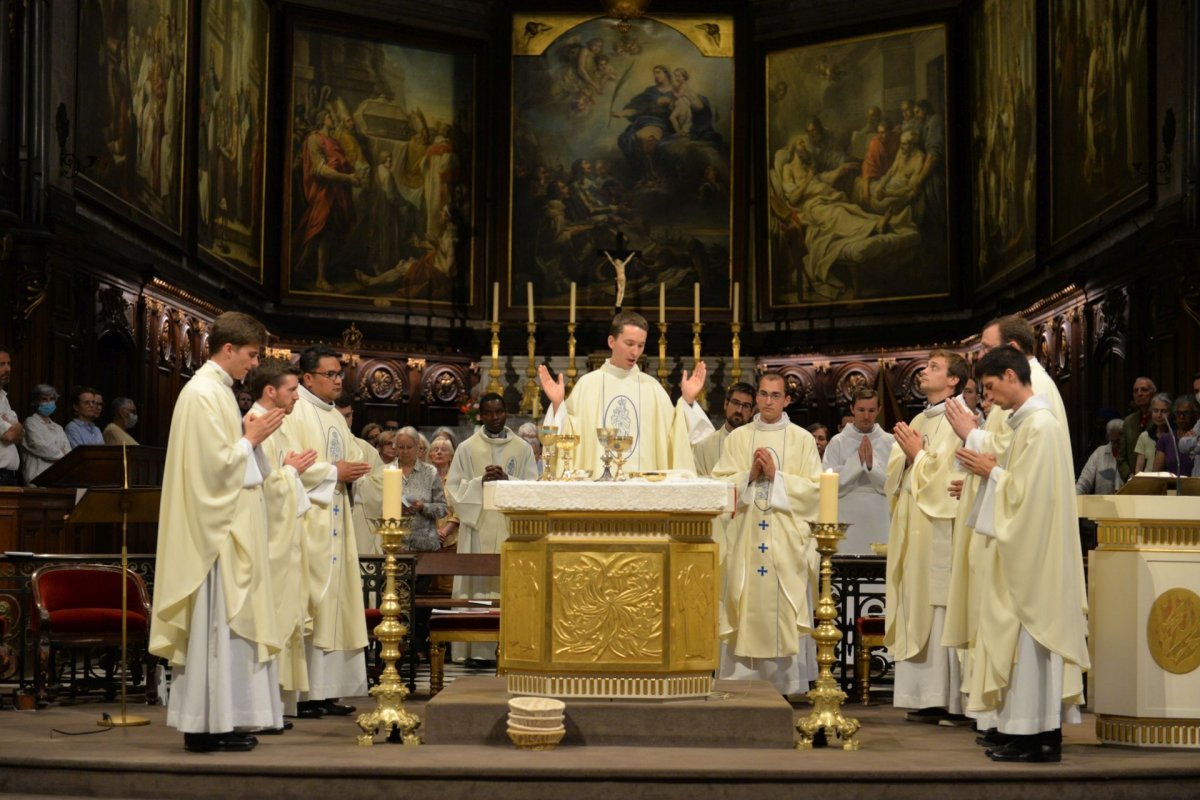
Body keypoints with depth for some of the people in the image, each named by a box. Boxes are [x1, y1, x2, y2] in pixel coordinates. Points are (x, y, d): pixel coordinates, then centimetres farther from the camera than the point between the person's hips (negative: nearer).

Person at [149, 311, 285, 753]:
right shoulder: (203, 394, -14)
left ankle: (217, 721, 14)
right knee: (217, 621, -7)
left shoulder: (217, 390, 16)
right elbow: (215, 464, -20)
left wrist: (247, 435, 9)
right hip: (216, 527, -10)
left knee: (225, 622, 10)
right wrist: (251, 438, -8)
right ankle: (210, 724, -3)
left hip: (228, 526, 10)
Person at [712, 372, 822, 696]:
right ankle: (743, 679, 4)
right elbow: (719, 483, 6)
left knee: (785, 609, -4)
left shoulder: (802, 439, 7)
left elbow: (814, 488, -1)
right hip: (745, 538, 2)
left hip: (787, 541, -1)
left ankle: (785, 684, 1)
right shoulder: (737, 438, 12)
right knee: (746, 609, -1)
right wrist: (750, 475, -9)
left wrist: (776, 475, -10)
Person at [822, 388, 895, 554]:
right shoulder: (837, 442, 2)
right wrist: (857, 461, -10)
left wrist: (872, 464, -14)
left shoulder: (889, 442, 4)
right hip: (846, 521, -1)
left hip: (880, 522, 1)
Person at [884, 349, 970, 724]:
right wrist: (907, 454, -2)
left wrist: (918, 454, -9)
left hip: (940, 527, -8)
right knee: (915, 608, 7)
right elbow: (895, 474, 16)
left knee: (939, 608, -8)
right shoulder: (919, 420, 19)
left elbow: (949, 472, -18)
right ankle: (924, 695, 11)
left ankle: (946, 698, -4)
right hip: (912, 528, 8)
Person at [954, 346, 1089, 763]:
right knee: (1022, 634, 10)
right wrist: (989, 471, 7)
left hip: (1032, 550, -10)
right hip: (1022, 545, 10)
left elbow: (1028, 491, -20)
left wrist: (992, 471, -7)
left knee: (1029, 633, -6)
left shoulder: (1040, 425, -16)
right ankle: (1029, 728, 14)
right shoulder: (1028, 421, 14)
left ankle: (1036, 737, -1)